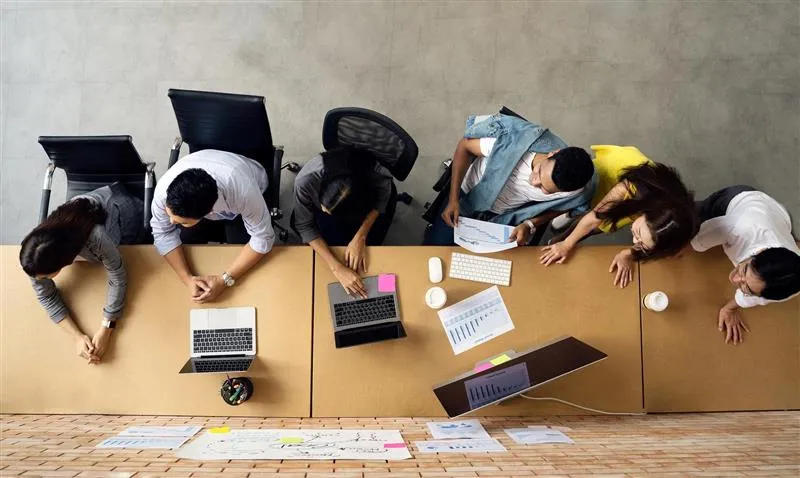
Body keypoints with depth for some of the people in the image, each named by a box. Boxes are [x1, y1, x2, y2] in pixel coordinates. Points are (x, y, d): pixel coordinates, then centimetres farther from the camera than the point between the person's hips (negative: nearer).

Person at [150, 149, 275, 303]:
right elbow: (163, 234, -21)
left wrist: (224, 280, -37)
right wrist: (188, 278, -32)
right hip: (194, 201, 2)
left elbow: (262, 238, -33)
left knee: (240, 244, -20)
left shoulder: (243, 190, -46)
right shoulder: (164, 189, -37)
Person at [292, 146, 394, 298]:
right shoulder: (305, 180, -42)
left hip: (366, 200, 0)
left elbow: (381, 201, -17)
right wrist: (337, 268, -34)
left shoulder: (380, 179, -42)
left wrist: (360, 238, -27)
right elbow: (304, 226, -27)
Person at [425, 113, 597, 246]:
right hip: (468, 193, -1)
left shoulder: (574, 191, -31)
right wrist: (453, 199, -24)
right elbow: (465, 146, -23)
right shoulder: (516, 141, -40)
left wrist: (530, 225, -22)